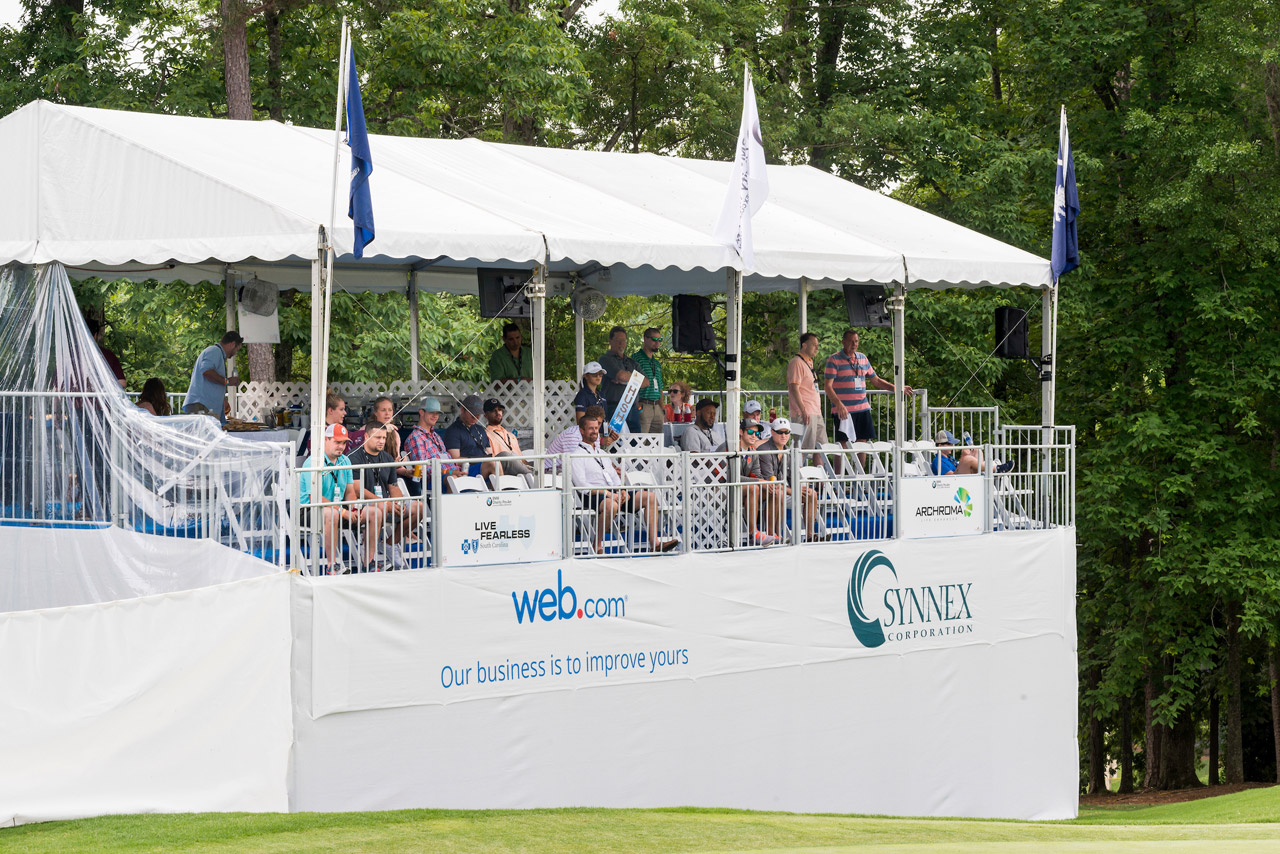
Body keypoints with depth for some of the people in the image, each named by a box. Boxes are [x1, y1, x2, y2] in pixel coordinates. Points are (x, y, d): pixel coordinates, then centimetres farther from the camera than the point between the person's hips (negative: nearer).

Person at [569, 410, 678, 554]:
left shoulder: (602, 454, 28)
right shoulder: (577, 455, 2)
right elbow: (582, 486, -9)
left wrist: (622, 491, 0)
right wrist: (607, 493, -17)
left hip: (614, 493, 8)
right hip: (594, 496, -8)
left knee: (650, 497, -10)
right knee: (611, 505, -42)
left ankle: (654, 543, -19)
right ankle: (598, 545, -23)